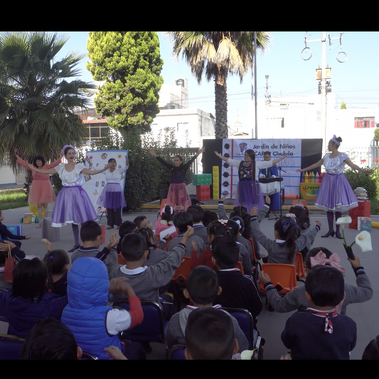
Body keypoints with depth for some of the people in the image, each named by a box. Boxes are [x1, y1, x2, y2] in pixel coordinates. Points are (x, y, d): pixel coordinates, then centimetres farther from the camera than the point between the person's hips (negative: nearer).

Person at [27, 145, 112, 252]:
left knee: (81, 217, -8)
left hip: (77, 193, -4)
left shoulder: (79, 166, -2)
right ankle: (76, 244, 16)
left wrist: (104, 168, -26)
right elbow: (46, 171, 15)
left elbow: (92, 172, -14)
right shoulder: (61, 167, 8)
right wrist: (32, 168, 18)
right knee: (72, 219, 8)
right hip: (66, 194, 4)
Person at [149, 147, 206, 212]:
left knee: (182, 207, -4)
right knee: (171, 207, 2)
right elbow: (163, 162, 4)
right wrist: (155, 155, 1)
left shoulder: (184, 168, -1)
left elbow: (190, 161, -10)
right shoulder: (171, 168, 6)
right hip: (172, 189, 3)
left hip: (181, 189, -3)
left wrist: (197, 154, -19)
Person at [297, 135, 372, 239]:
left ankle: (338, 231, 10)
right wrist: (303, 170, 21)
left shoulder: (342, 156, -8)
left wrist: (364, 171, -33)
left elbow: (352, 165, -17)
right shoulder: (327, 155, 8)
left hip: (338, 181, -5)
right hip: (328, 180, 5)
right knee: (328, 206, 4)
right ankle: (330, 230, 14)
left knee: (338, 206, 0)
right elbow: (316, 164, 17)